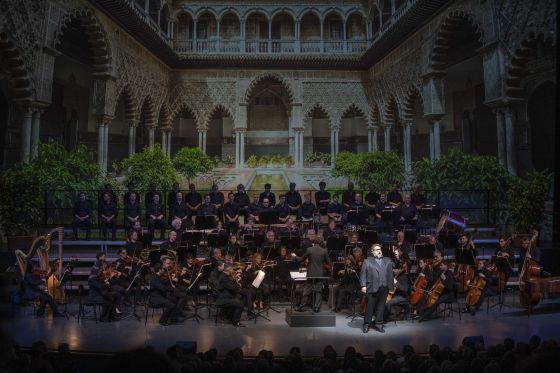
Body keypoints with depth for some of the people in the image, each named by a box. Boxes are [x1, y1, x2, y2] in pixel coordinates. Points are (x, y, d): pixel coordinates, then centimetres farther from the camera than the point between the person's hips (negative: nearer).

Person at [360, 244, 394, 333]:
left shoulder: (388, 261, 16)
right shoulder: (367, 261, 4)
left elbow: (391, 273, 7)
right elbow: (363, 274, -3)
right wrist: (363, 285, -9)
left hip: (384, 288, 3)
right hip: (372, 288, -3)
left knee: (381, 307, 9)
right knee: (370, 307, 2)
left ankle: (379, 324, 20)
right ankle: (366, 324, 12)